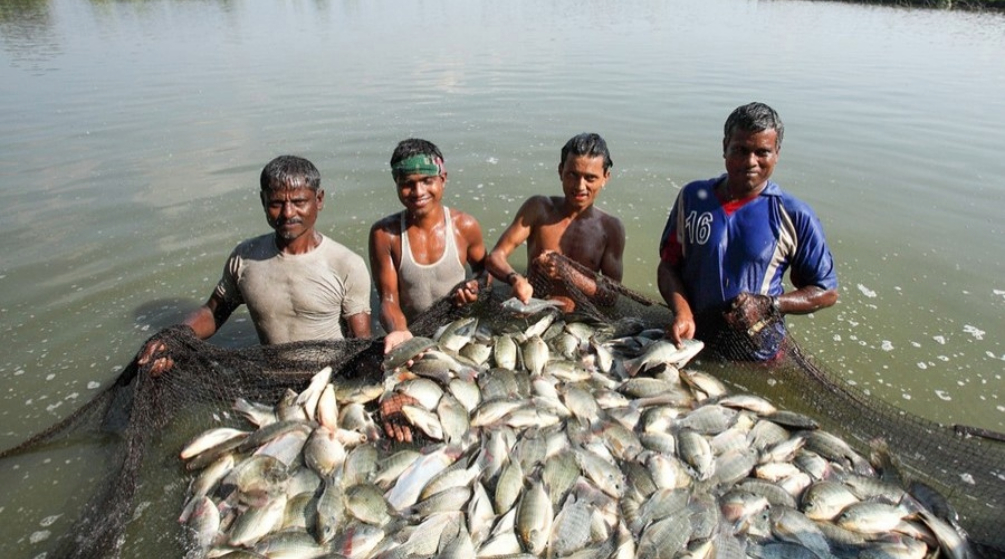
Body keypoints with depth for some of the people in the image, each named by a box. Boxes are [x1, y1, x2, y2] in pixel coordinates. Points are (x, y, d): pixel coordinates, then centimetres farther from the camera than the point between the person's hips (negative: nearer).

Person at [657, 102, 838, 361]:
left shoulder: (795, 217, -9)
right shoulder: (692, 197, -4)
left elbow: (826, 292, -3)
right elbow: (668, 264, -1)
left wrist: (769, 305, -19)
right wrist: (682, 312, -18)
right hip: (691, 340, 2)